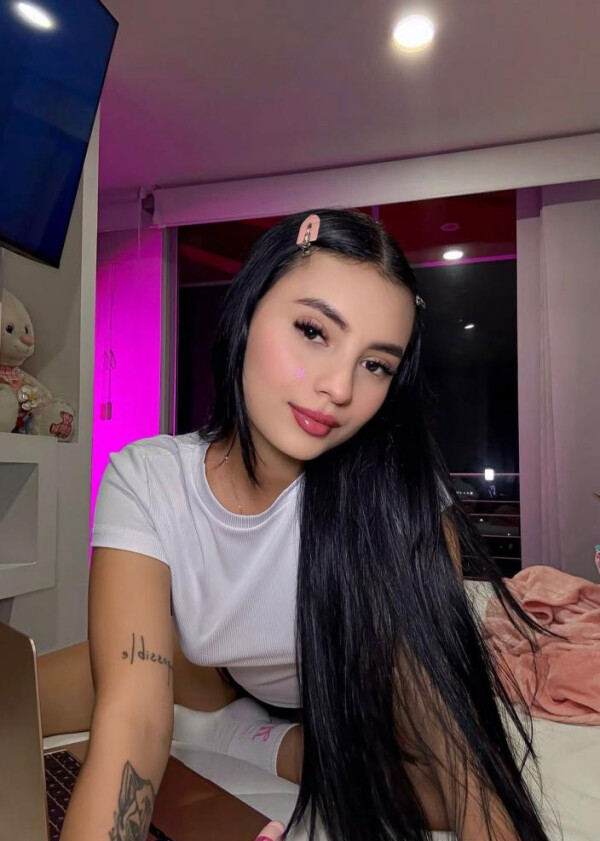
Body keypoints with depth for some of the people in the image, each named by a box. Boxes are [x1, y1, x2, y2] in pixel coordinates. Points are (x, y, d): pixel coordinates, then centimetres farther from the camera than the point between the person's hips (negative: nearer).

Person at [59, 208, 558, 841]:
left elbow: (436, 711, -27)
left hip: (369, 725, 0)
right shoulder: (145, 481, -24)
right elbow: (132, 719, -29)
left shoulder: (397, 489, -27)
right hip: (239, 713, 1)